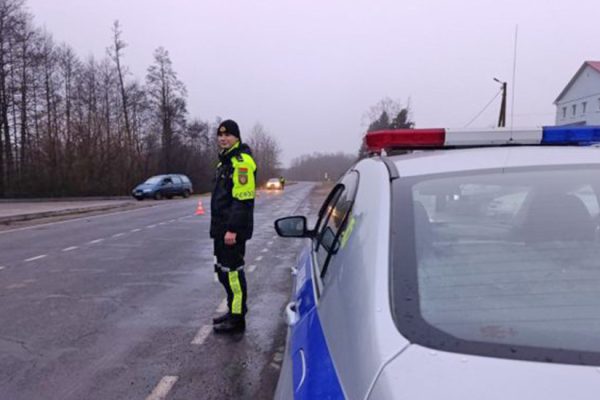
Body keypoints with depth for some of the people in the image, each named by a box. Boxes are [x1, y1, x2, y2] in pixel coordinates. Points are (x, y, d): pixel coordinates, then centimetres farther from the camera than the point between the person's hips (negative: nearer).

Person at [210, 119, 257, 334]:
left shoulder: (241, 161, -15)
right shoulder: (226, 160, 18)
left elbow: (243, 198, -23)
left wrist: (232, 228, -25)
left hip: (233, 229, -10)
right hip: (222, 228, 11)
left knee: (232, 270, -4)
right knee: (223, 269, 18)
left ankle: (237, 319, 7)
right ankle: (234, 310, 32)